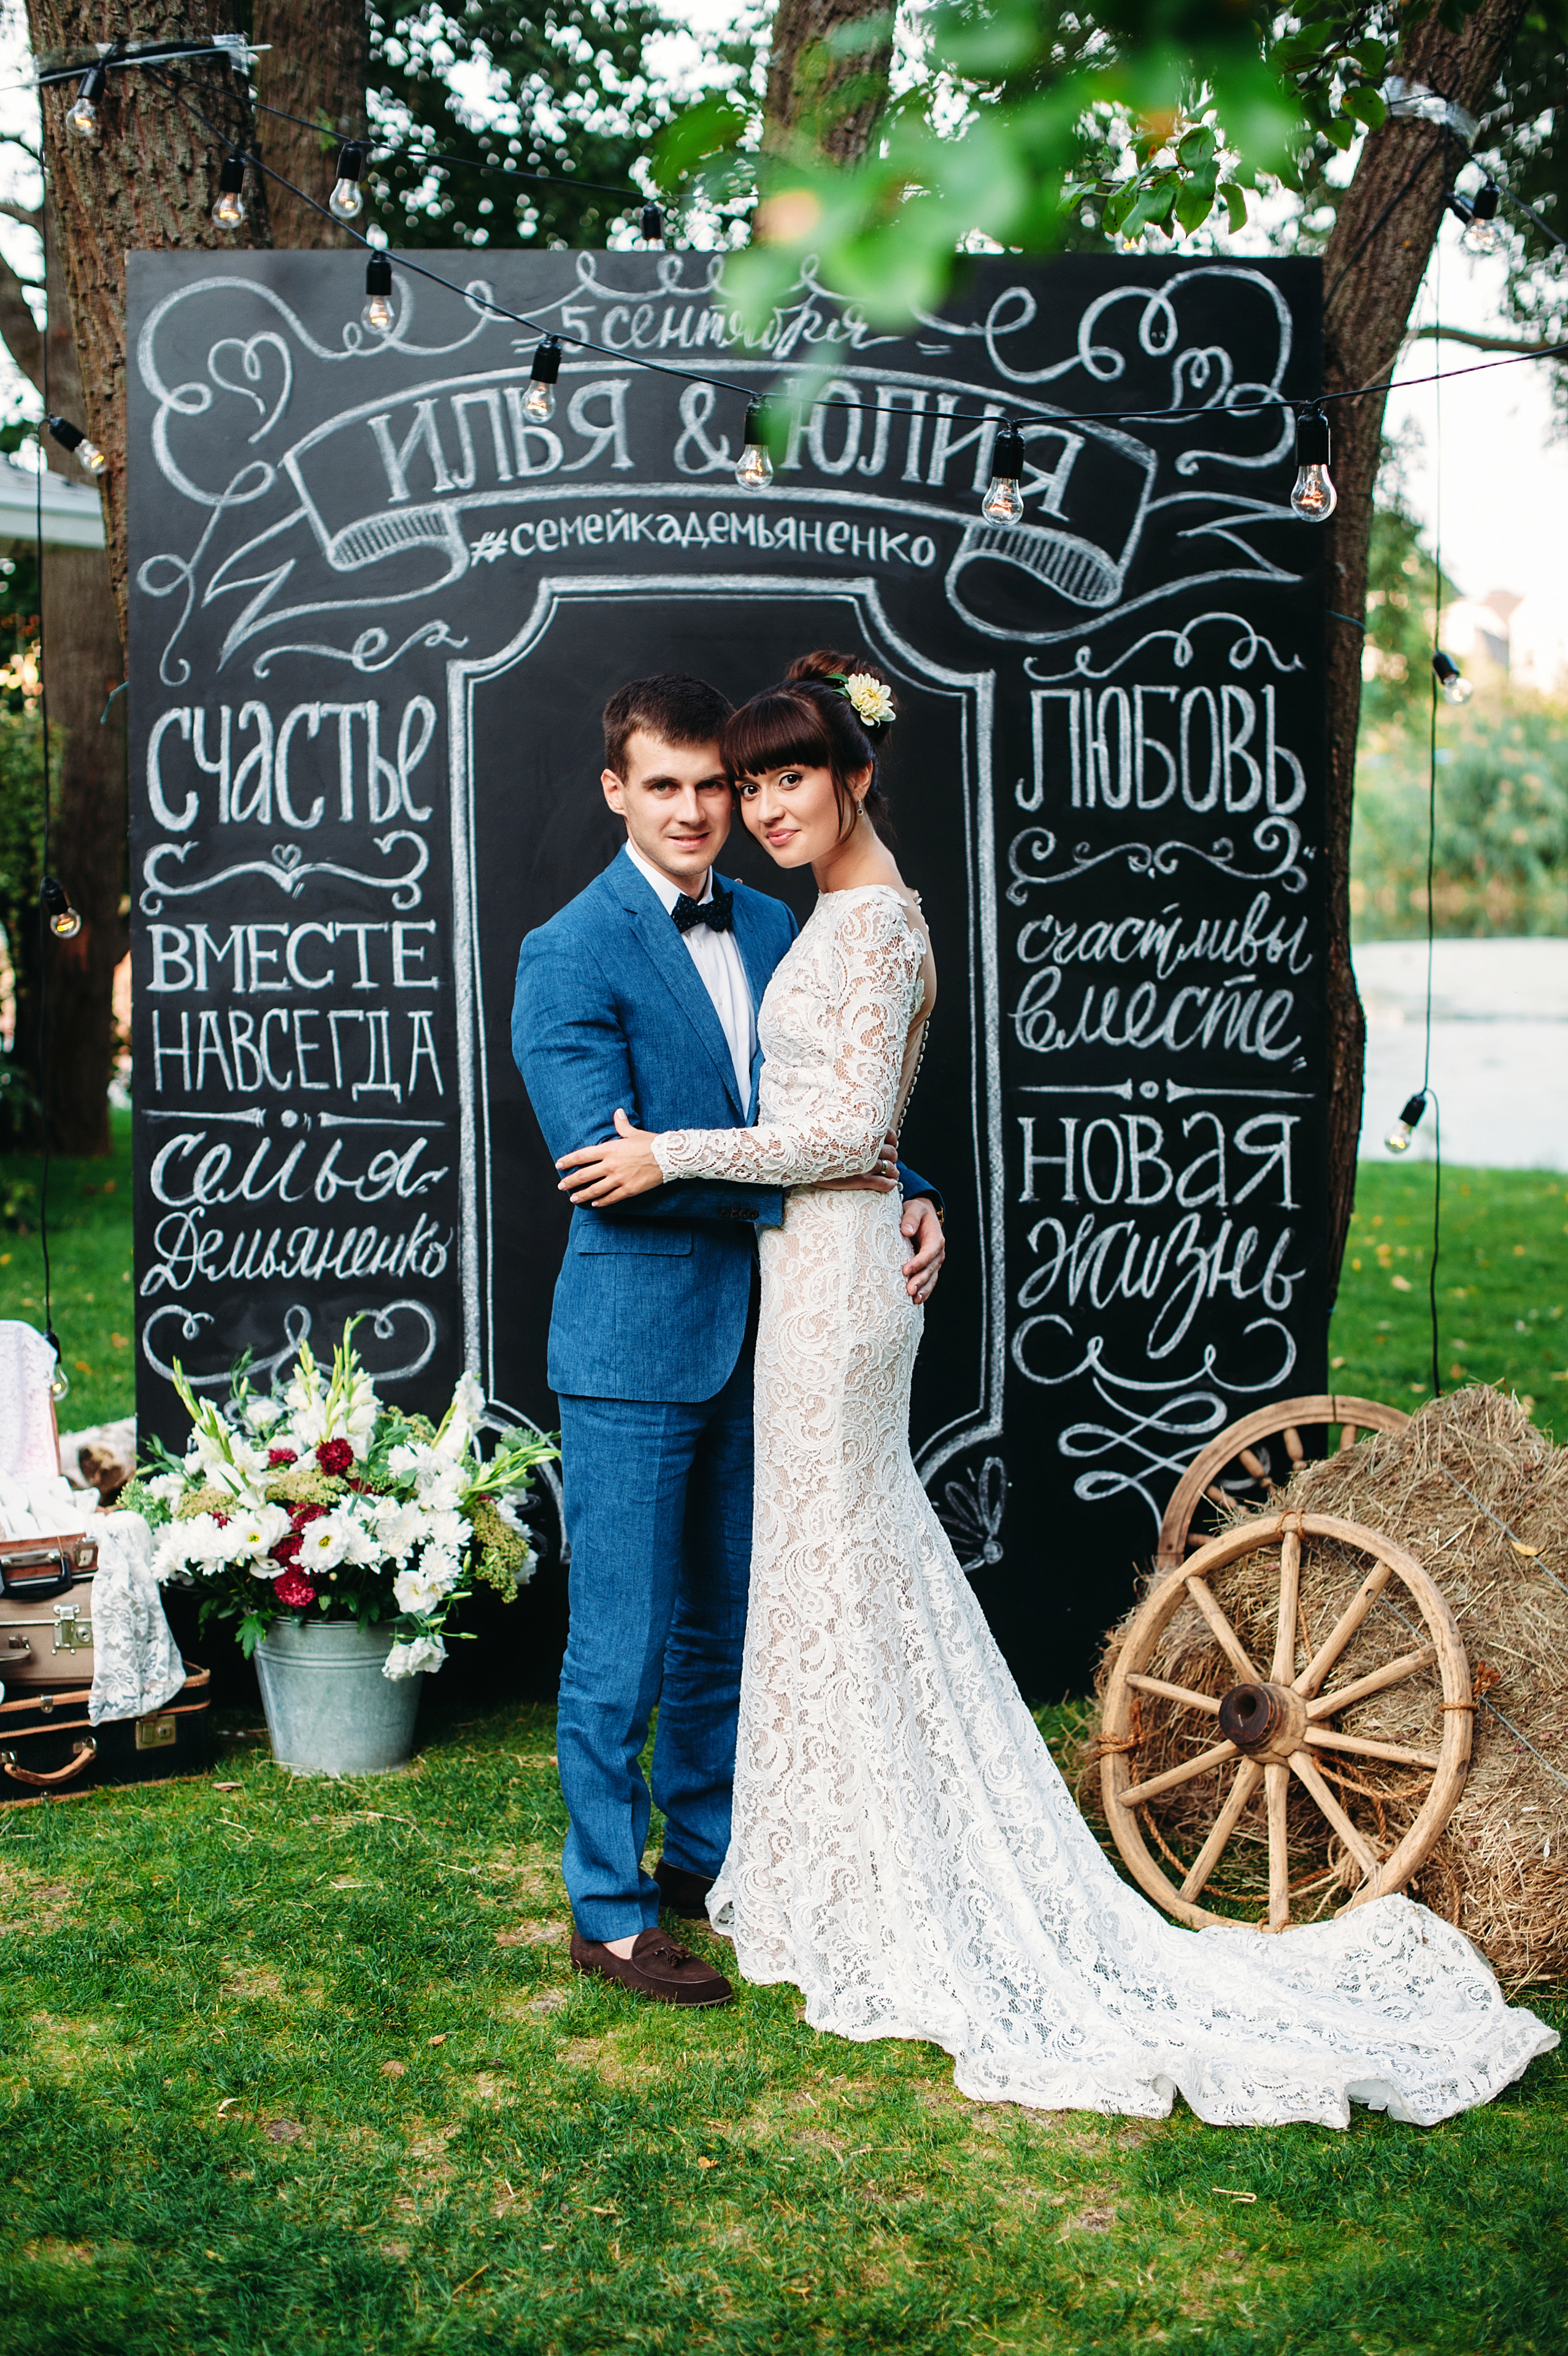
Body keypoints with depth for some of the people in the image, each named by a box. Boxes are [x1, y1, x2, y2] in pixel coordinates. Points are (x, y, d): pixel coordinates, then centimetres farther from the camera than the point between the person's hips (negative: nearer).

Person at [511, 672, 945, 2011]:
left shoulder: (771, 928, 10)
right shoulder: (571, 956, -11)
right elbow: (603, 1158, -19)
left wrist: (909, 1193, -3)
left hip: (760, 1336, 7)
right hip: (638, 1338, -7)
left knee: (728, 1626, 18)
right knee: (622, 1649, 2)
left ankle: (707, 1860, 35)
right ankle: (610, 1915, 16)